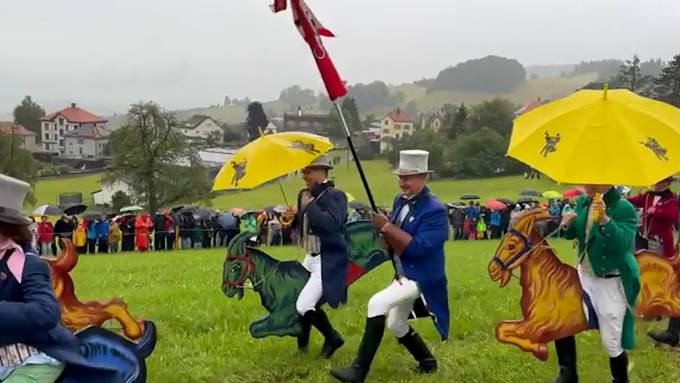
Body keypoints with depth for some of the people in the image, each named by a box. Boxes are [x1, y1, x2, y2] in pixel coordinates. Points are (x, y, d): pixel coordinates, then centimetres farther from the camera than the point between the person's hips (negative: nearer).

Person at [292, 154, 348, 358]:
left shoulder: (335, 195, -15)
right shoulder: (304, 195, 10)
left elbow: (331, 224, -31)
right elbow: (301, 224, 15)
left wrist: (310, 205, -23)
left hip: (328, 261, -9)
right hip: (311, 257, 9)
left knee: (304, 306, -15)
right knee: (293, 299, 15)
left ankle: (332, 338, 9)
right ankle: (302, 341, 36)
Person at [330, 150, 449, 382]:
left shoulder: (435, 210, -20)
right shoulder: (400, 201, 5)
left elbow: (418, 248, -28)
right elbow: (393, 235, 13)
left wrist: (387, 227, -27)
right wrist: (388, 240, -11)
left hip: (421, 276, -9)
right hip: (403, 272, 9)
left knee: (377, 303, -26)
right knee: (395, 325, 20)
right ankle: (427, 361, 43)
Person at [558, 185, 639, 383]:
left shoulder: (625, 208, -20)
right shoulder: (582, 202, -1)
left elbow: (622, 245, -32)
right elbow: (571, 235, 11)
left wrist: (604, 219, -45)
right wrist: (567, 225, -12)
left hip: (612, 283, -6)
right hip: (584, 275, 6)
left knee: (612, 345, 3)